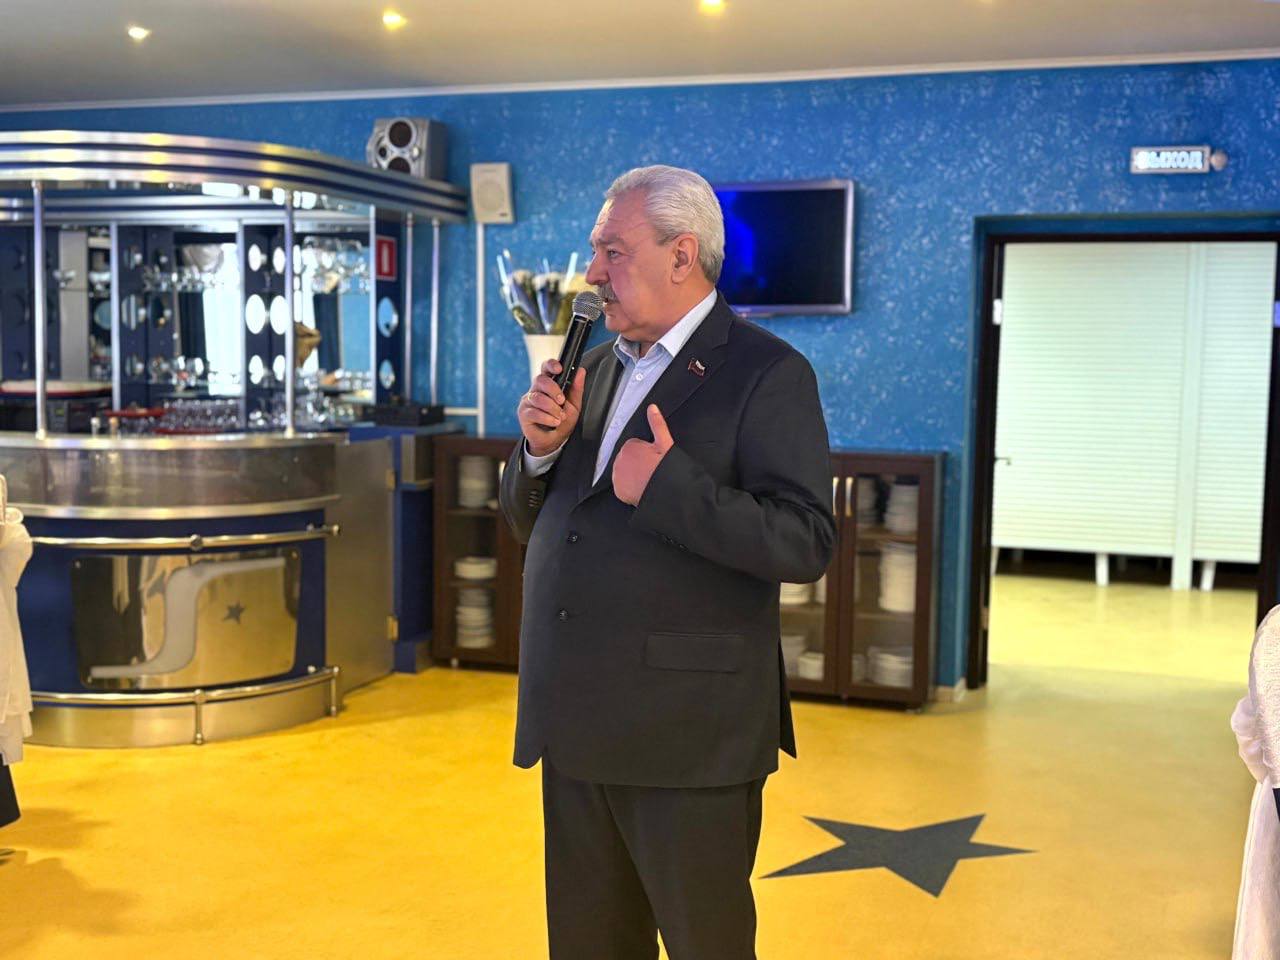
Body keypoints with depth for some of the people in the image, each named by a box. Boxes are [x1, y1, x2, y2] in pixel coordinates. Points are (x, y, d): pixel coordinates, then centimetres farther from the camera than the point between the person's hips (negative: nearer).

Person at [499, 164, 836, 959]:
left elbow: (806, 545, -18)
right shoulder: (597, 368, 14)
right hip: (578, 723, 7)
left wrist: (669, 486, -25)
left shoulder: (768, 373, -9)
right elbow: (530, 521, 18)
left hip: (689, 734, -7)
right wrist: (541, 448, -2)